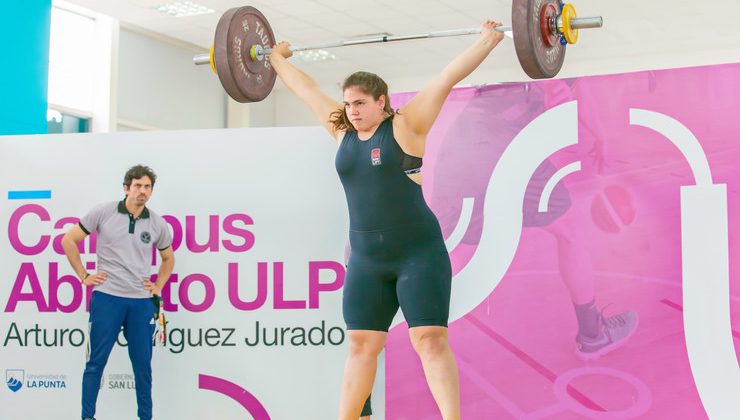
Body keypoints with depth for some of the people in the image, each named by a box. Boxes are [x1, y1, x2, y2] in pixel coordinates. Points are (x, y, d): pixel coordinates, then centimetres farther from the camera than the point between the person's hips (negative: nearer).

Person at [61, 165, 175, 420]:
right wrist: (84, 276, 0)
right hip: (107, 298, -2)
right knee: (97, 361, 2)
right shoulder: (103, 213, -3)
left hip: (142, 302, 2)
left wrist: (158, 287, 11)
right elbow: (68, 240, 3)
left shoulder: (157, 224, 5)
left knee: (142, 364, 7)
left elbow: (168, 258, 23)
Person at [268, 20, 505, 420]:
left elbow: (448, 77, -7)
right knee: (360, 344, 8)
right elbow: (306, 88, 22)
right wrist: (277, 59, 33)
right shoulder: (343, 131, 10)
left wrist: (488, 41, -7)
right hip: (367, 259, 5)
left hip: (419, 253, -5)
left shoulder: (405, 125, -5)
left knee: (430, 340, -10)